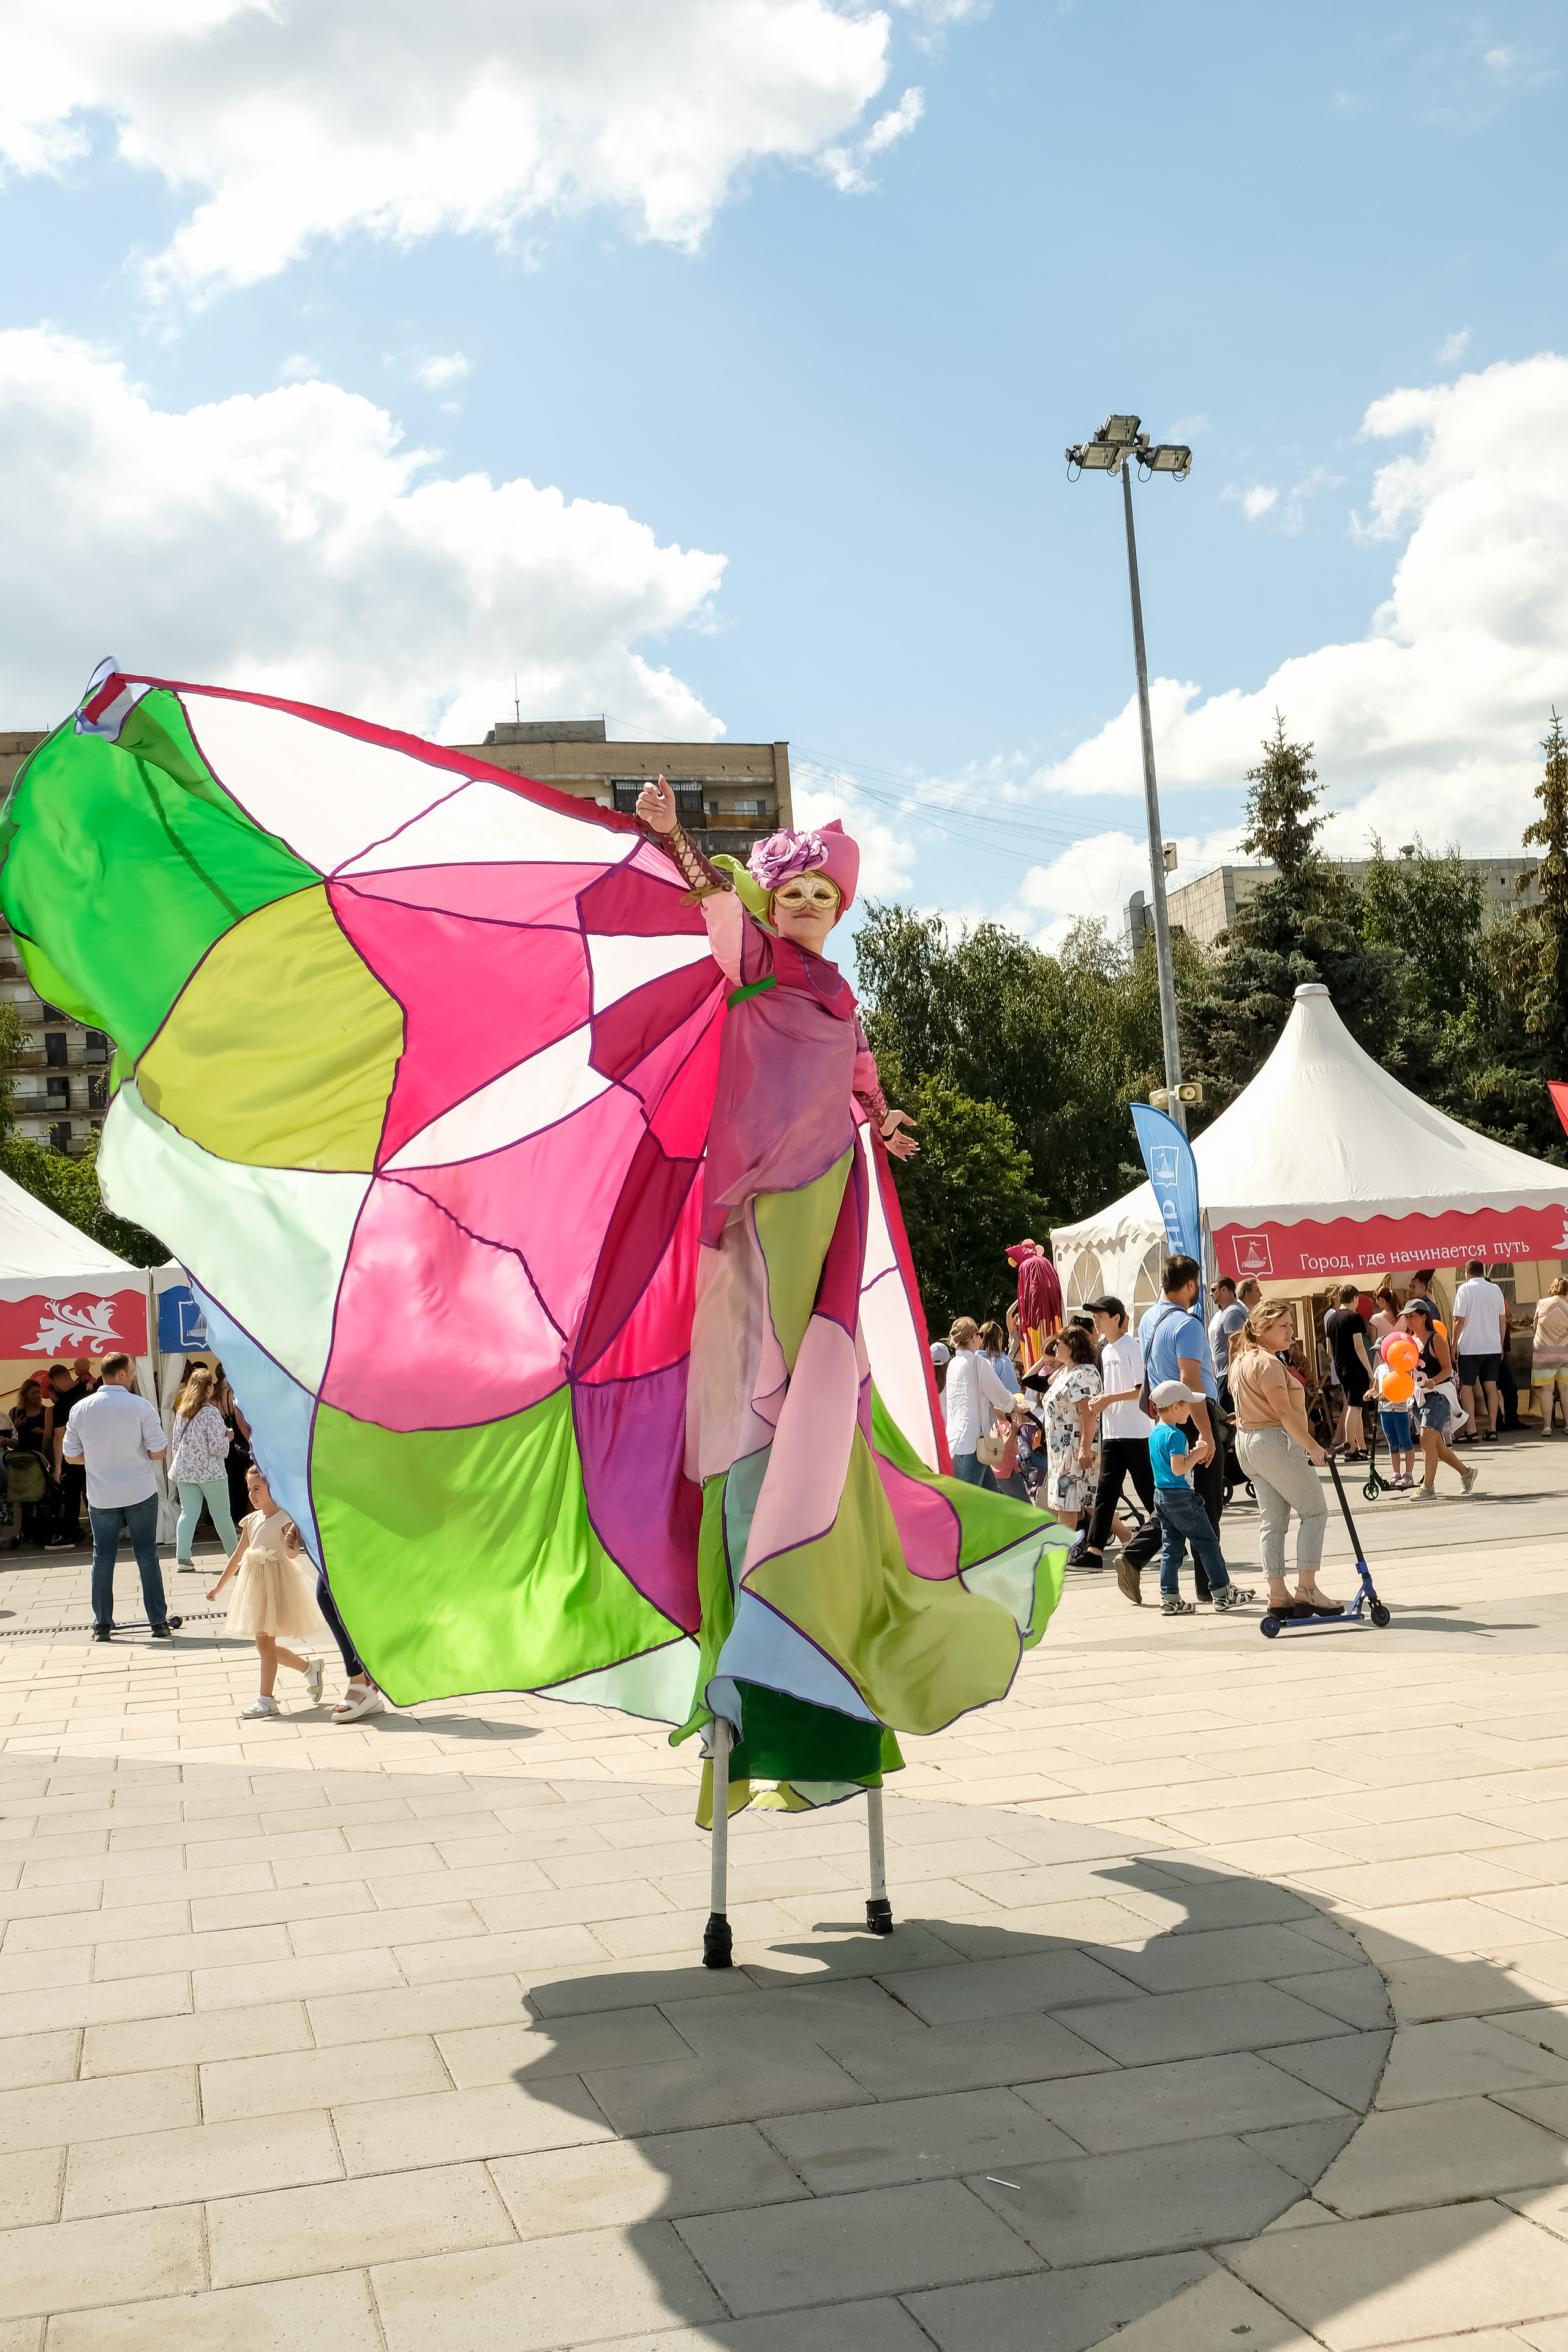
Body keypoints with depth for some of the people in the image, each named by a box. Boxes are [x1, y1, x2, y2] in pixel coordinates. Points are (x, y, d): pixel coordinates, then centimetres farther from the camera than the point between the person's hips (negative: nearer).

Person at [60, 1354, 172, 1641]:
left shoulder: (80, 1409, -2)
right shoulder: (142, 1407, -11)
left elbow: (71, 1456, 2)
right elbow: (158, 1453, -11)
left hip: (101, 1497, 2)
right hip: (140, 1493, -2)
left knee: (103, 1558, 10)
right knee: (147, 1555, 5)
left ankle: (102, 1625, 12)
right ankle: (159, 1623, 7)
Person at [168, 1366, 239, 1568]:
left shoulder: (181, 1411, 6)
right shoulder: (211, 1412, -13)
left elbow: (176, 1442, 13)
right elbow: (217, 1446, -16)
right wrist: (227, 1437, 2)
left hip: (184, 1470, 5)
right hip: (209, 1470, -5)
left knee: (188, 1512, 5)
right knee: (222, 1514, 5)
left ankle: (182, 1558, -6)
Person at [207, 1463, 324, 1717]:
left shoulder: (285, 1518, -12)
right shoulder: (252, 1520, 9)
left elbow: (292, 1554, -27)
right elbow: (238, 1556, 17)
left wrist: (292, 1546, -50)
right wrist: (219, 1585, 21)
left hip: (277, 1581, -7)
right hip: (255, 1582, 8)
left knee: (265, 1641, -5)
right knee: (266, 1644, 11)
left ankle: (266, 1700, 2)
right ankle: (310, 1667, 30)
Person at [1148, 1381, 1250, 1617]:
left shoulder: (1155, 1434, 12)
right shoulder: (1176, 1435, -18)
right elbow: (1178, 1469, -24)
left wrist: (1192, 1454, 14)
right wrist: (1197, 1454, -14)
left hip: (1161, 1495, 9)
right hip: (1180, 1496, -9)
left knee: (1171, 1547, 10)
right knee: (1208, 1542, 2)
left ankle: (1169, 1599, 7)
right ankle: (1222, 1593, 7)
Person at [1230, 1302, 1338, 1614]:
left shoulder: (1242, 1359, 16)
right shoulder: (1268, 1362, -16)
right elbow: (1284, 1412, -22)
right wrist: (1313, 1447, -19)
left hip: (1248, 1442, 10)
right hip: (1276, 1442, -10)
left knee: (1272, 1520, 9)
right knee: (1314, 1510, -3)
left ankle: (1278, 1596, 8)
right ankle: (1307, 1590, -5)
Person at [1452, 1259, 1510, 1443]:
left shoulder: (1465, 1289, -6)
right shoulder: (1495, 1289, 8)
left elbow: (1459, 1320, -10)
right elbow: (1503, 1320, 11)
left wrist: (1454, 1345, -2)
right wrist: (1501, 1345, 19)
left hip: (1470, 1347, -4)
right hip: (1493, 1347, 5)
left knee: (1466, 1387, 1)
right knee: (1491, 1387, 6)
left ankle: (1471, 1431, -5)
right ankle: (1492, 1429, 4)